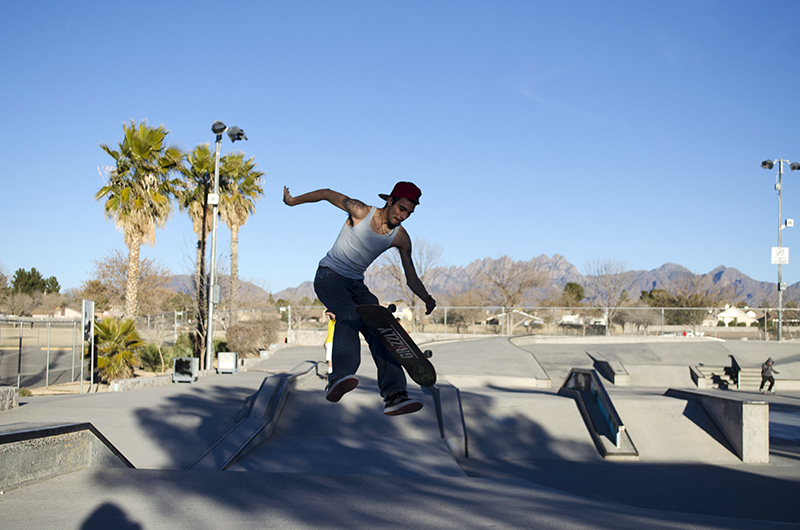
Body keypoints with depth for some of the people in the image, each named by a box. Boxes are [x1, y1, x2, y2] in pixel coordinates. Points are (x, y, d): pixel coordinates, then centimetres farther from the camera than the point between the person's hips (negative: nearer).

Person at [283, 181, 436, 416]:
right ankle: (339, 377, -53)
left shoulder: (401, 238, -3)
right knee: (349, 315, -34)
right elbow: (328, 194, -1)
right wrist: (293, 201, 9)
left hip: (356, 284, 5)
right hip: (329, 276, -5)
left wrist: (427, 299, -21)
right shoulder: (360, 212, -15)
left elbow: (411, 278, -2)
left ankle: (393, 395, -25)